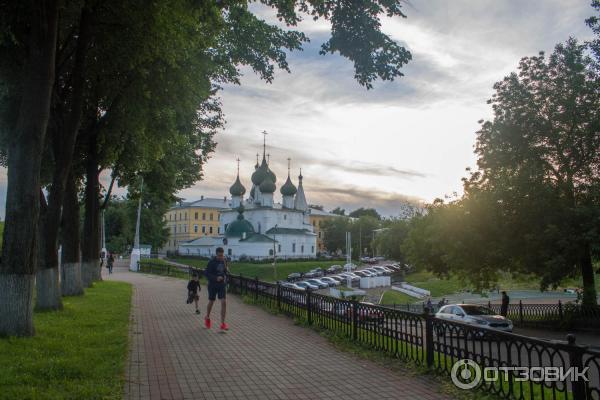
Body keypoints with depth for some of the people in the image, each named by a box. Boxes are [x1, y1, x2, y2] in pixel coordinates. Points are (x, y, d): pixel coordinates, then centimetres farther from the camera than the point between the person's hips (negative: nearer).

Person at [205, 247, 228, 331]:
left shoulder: (224, 261, -1)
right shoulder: (212, 262, -15)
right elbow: (206, 273, -16)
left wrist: (225, 278, -1)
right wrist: (216, 278, -27)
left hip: (222, 285, 3)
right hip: (212, 285, -3)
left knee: (224, 302, -10)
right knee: (211, 302, 13)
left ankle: (223, 323, -5)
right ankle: (207, 318, 41)